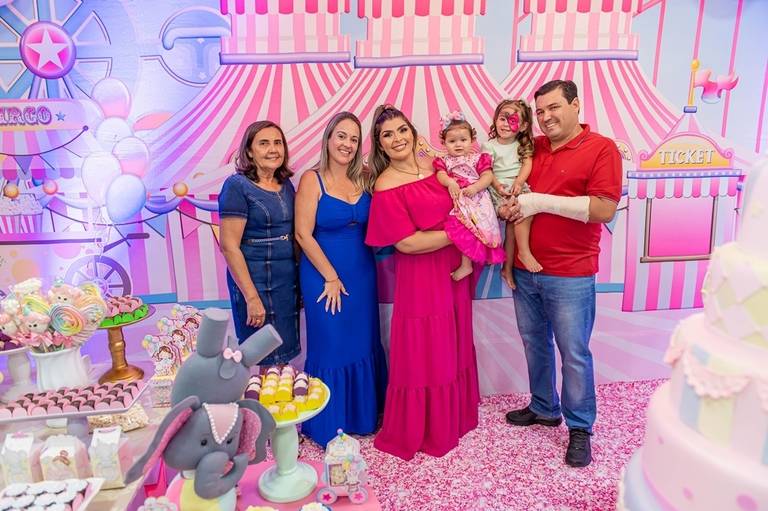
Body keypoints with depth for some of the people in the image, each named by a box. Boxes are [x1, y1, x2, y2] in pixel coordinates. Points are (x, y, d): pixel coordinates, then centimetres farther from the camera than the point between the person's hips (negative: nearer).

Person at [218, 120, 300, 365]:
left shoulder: (286, 184, 8)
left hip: (288, 279, 6)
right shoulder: (237, 186, -11)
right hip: (255, 281, -6)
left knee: (283, 355, 14)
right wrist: (251, 297, -17)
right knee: (266, 358, 6)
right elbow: (229, 245, -15)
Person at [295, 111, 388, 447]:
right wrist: (331, 277, -12)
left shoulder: (365, 178, 3)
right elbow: (303, 234, -13)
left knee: (364, 344, 15)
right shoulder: (312, 179, -10)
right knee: (331, 347, 6)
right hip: (324, 275, -5)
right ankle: (328, 427, 26)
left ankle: (362, 415, 36)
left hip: (363, 272, 5)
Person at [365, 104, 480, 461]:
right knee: (423, 355, 5)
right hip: (420, 279, -6)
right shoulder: (386, 186, -13)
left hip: (454, 272, 7)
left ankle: (454, 418, 40)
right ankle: (416, 432, 27)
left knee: (453, 348, 18)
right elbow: (407, 243, -19)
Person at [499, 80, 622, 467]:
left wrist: (542, 201, -18)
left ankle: (580, 428, 23)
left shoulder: (601, 149, -7)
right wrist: (506, 207, -4)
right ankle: (543, 408, 38)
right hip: (525, 270, 6)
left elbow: (604, 209, -17)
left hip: (570, 276, -6)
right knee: (534, 344, 18)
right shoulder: (531, 148, 9)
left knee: (574, 353, 4)